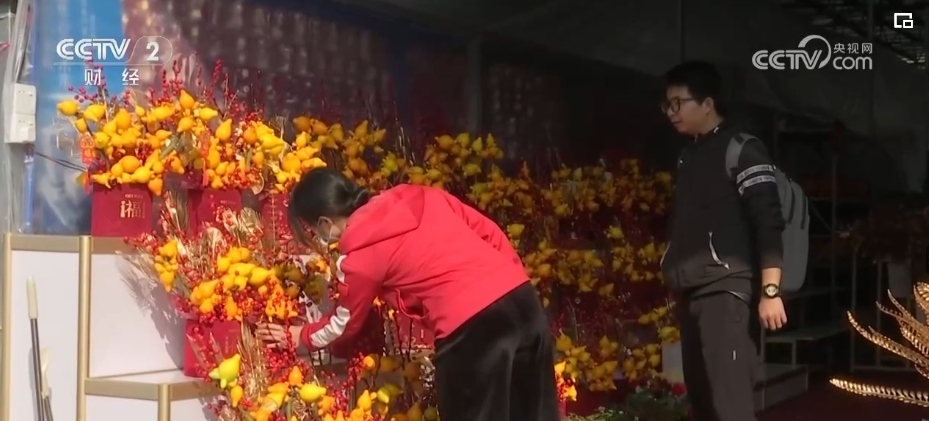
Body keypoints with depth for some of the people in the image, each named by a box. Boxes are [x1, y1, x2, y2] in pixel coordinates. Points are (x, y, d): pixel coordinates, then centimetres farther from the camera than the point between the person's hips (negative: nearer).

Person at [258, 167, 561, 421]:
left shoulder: (358, 259, 3)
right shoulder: (417, 197, 17)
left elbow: (344, 324, 20)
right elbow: (490, 232, 17)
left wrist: (299, 336, 38)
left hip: (470, 326, -7)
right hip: (521, 296, 7)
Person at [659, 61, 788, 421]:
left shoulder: (741, 149, -5)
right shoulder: (689, 153, 17)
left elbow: (769, 224, -11)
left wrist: (770, 291, -17)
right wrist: (673, 272, 13)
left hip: (726, 287, -8)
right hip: (692, 291, 8)